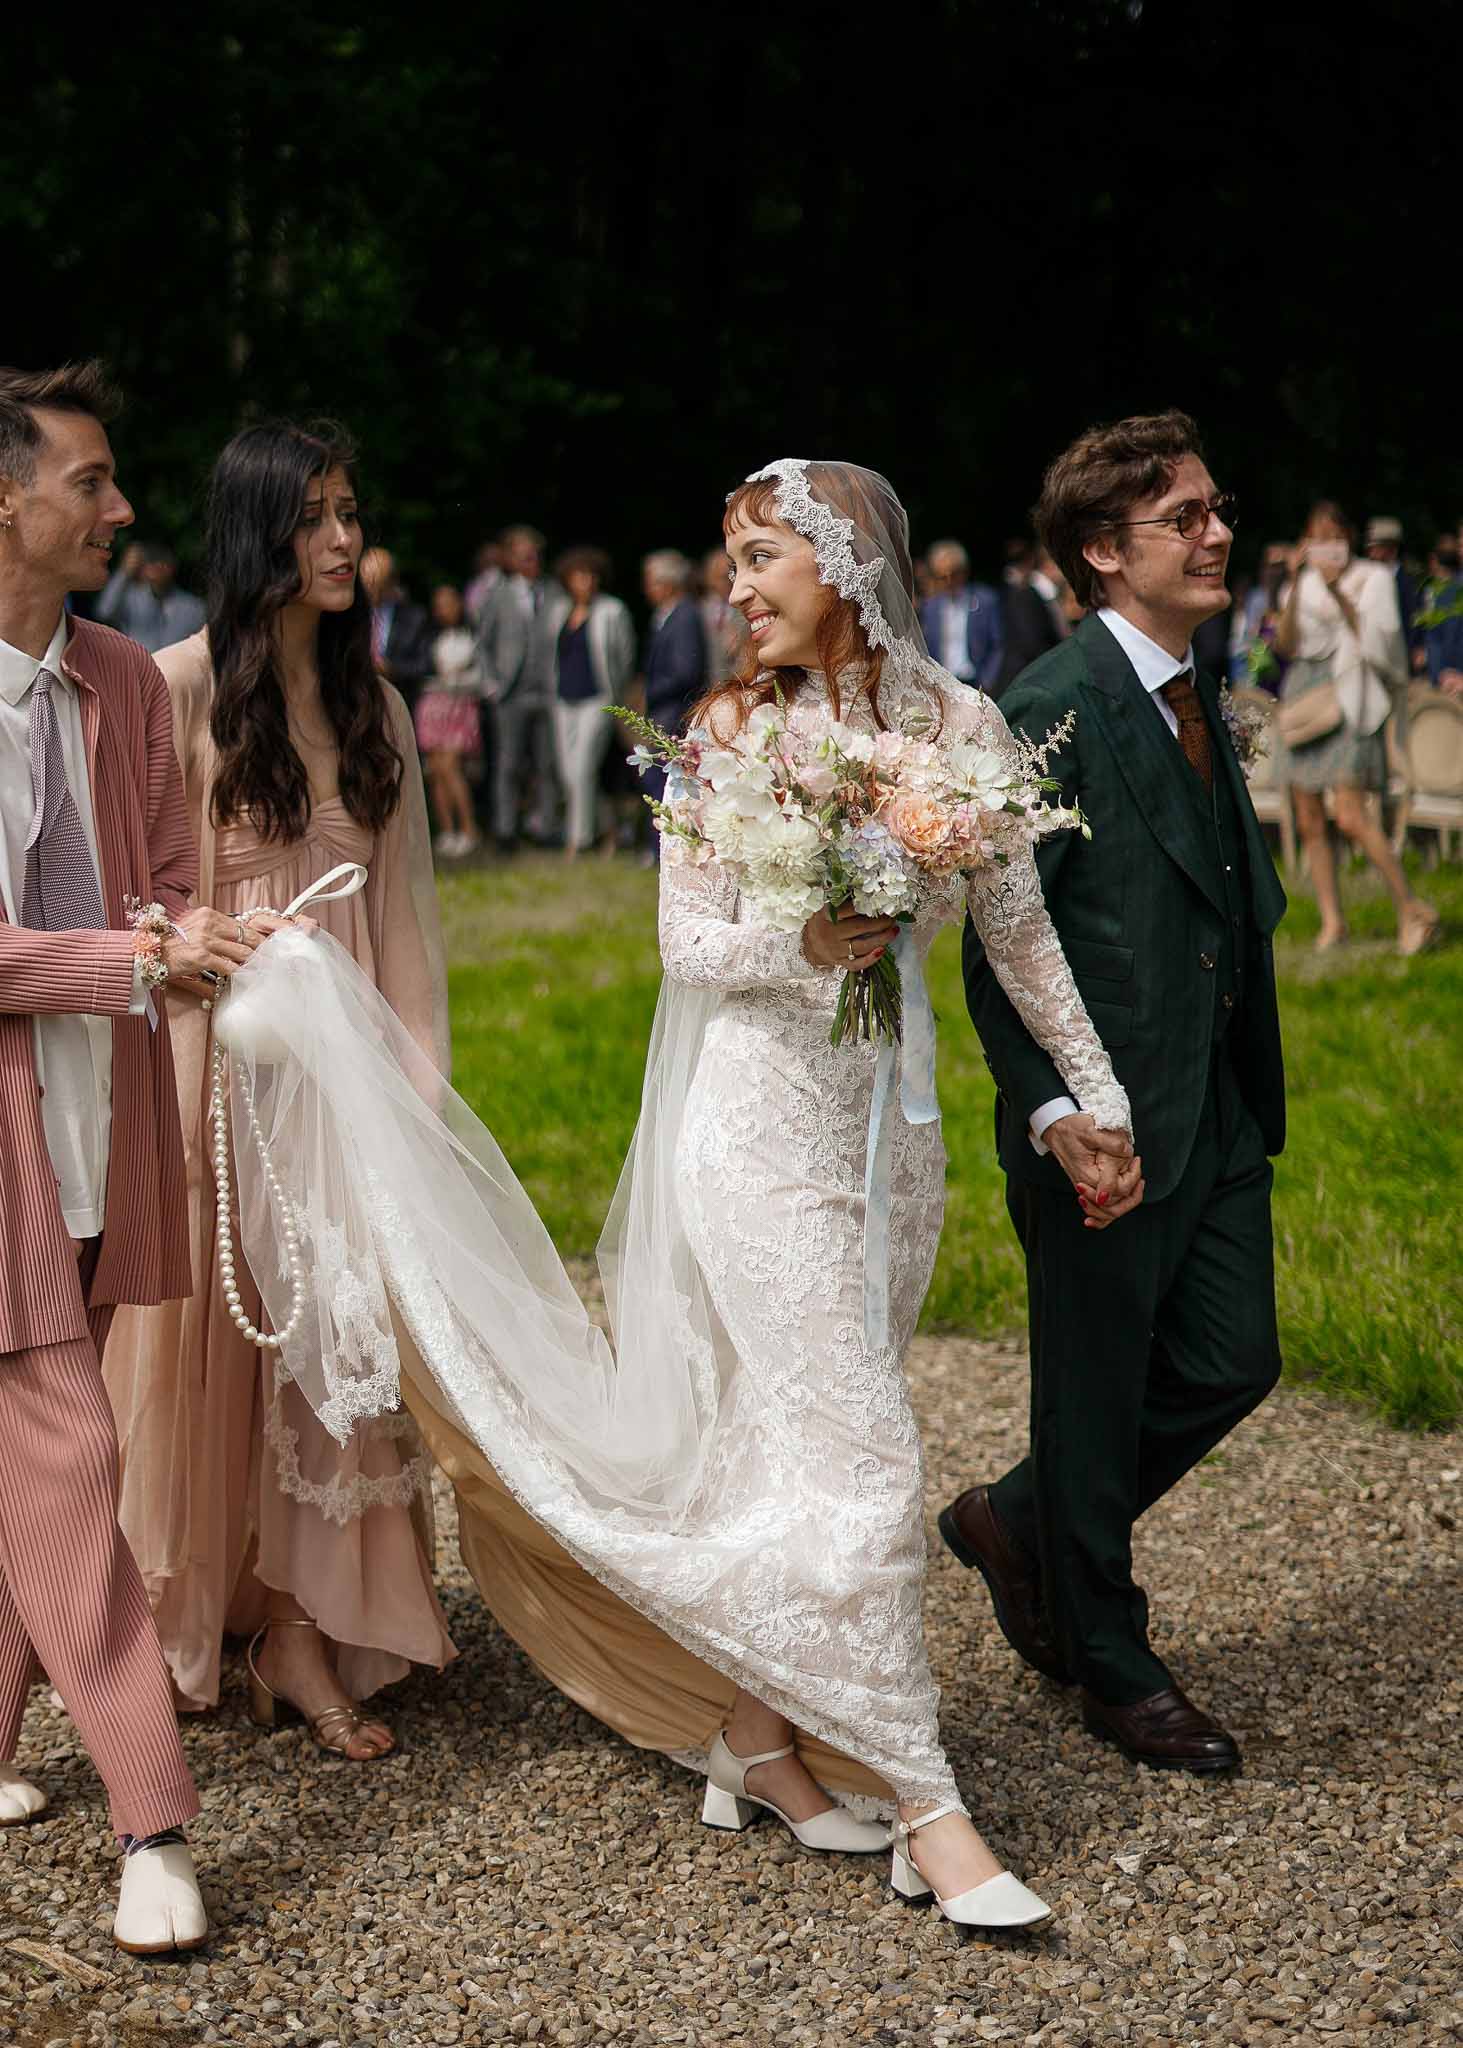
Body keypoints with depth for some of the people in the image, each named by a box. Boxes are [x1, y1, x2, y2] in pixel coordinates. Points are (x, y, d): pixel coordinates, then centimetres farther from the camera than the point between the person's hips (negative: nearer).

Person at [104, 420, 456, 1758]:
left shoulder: (375, 704, 10)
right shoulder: (184, 687, -6)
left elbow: (404, 907, 10)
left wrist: (413, 1072, 5)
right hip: (221, 1051, -4)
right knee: (219, 1318, 3)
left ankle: (309, 1632, 8)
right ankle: (192, 1619, 17)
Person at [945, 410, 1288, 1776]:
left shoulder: (1195, 697, 11)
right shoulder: (1052, 711, -16)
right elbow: (997, 939, -17)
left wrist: (1254, 1092, 12)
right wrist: (1052, 1111, -24)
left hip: (1217, 1112, 8)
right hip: (1104, 1129, -8)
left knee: (1232, 1362, 14)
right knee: (1098, 1395, 8)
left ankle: (1023, 1523, 34)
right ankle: (1112, 1664, 26)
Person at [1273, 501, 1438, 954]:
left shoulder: (1372, 578, 2)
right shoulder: (1303, 582, 14)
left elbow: (1375, 640, -8)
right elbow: (1286, 644, 1)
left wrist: (1339, 593, -14)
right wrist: (1295, 586, -8)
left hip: (1349, 700, -5)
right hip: (1303, 698, 5)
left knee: (1350, 817, -17)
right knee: (1309, 822, 2)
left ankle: (1412, 908, -7)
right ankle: (1332, 921, 10)